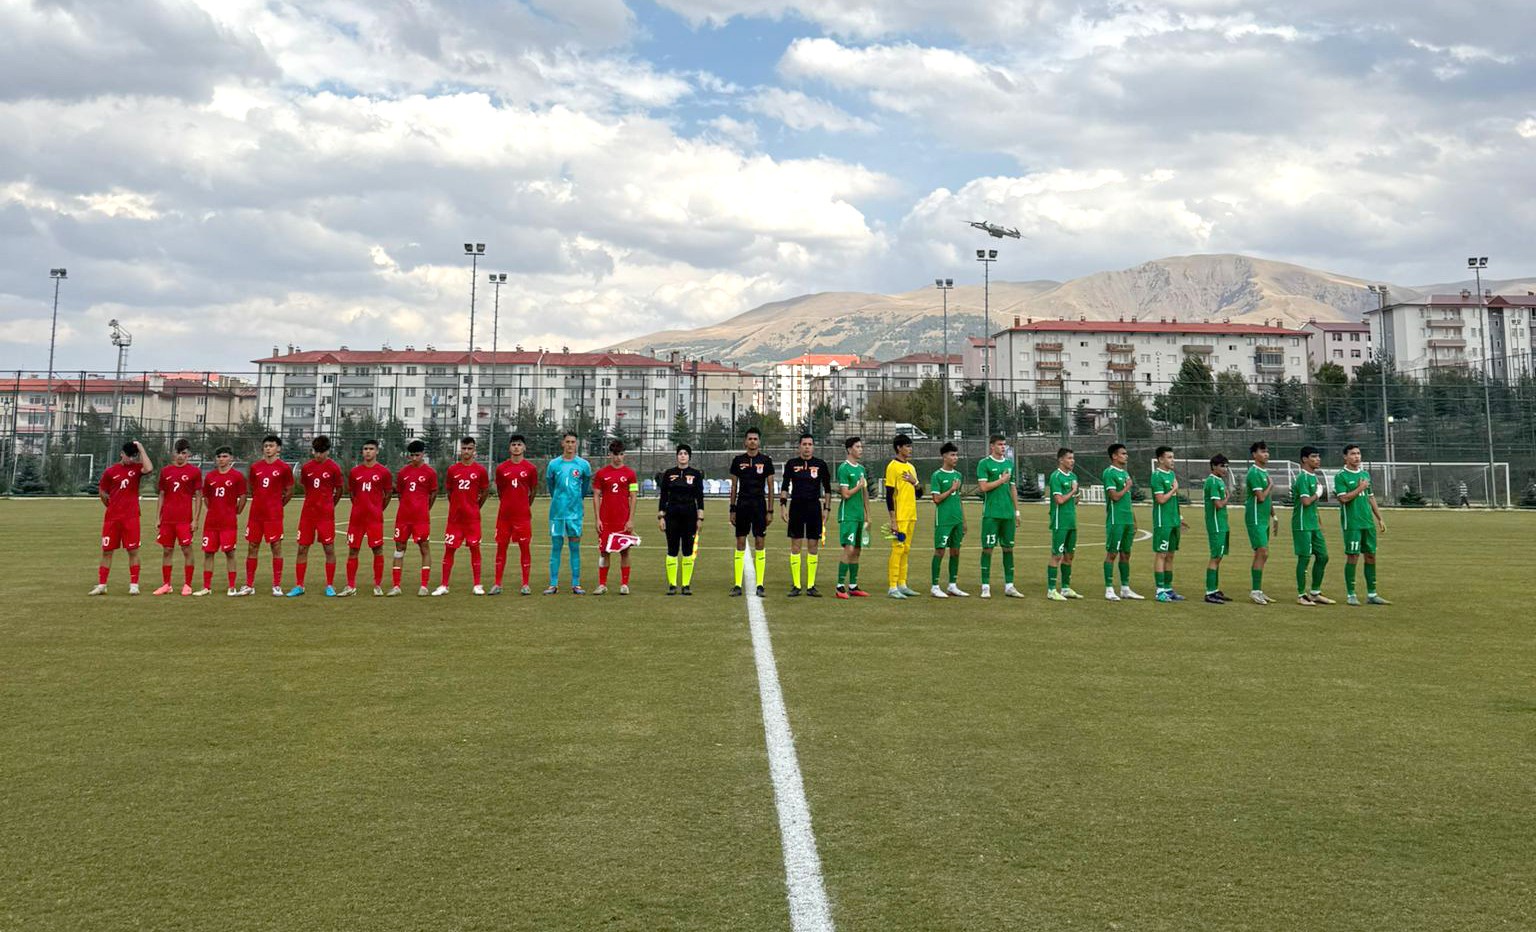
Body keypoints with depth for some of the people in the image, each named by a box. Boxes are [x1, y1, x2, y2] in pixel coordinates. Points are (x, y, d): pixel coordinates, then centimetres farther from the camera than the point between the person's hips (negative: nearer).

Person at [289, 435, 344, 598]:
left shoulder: (334, 468, -5)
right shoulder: (306, 467, 5)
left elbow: (338, 491, 5)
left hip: (326, 514, -3)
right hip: (307, 513, 3)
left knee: (329, 549, 0)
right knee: (302, 549, 3)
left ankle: (330, 586, 10)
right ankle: (298, 586, 9)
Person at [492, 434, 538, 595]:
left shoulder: (531, 468, 0)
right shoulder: (501, 468, 4)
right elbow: (499, 491, 14)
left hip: (523, 515, -1)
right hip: (504, 514, 1)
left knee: (524, 547, 0)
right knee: (501, 547, 3)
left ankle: (525, 584, 5)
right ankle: (497, 584, 9)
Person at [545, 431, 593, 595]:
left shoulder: (583, 465, 1)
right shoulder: (554, 464, 2)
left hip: (575, 511, 0)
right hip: (557, 511, 0)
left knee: (575, 547, 2)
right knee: (555, 547, 3)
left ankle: (576, 584, 6)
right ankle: (553, 584, 7)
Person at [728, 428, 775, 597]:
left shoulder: (766, 460, 2)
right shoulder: (738, 460, 6)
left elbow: (770, 487, 4)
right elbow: (734, 486, 9)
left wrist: (770, 511, -1)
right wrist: (732, 509, 5)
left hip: (759, 505, -1)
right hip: (742, 505, 1)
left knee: (760, 543, -1)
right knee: (740, 543, 2)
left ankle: (760, 585, 3)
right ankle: (737, 585, 5)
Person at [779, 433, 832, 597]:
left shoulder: (820, 464, 3)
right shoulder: (791, 464, 4)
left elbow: (827, 488, 8)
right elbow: (784, 486, 7)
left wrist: (826, 509, 3)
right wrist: (782, 506, -2)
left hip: (814, 507, 0)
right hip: (796, 507, 0)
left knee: (813, 547, 2)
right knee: (795, 546, 0)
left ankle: (811, 586, 8)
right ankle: (795, 585, 5)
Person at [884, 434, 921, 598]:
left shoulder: (911, 467, 16)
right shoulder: (892, 467, -8)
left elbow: (919, 493, 19)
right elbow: (889, 495, -12)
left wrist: (915, 482, -3)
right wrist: (893, 521, -16)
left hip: (911, 516, 8)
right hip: (899, 516, -8)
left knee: (906, 550, 11)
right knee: (897, 550, -8)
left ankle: (902, 585, 17)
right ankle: (893, 587, -5)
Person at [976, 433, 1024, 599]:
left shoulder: (1009, 463, 14)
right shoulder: (984, 463, -3)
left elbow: (1013, 488, 18)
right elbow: (984, 487, -13)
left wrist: (1017, 511, 15)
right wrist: (1002, 480, -6)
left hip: (1008, 513, 6)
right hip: (991, 513, -6)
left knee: (1008, 548, 7)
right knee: (988, 548, -3)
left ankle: (1009, 586, 13)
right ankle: (985, 586, 2)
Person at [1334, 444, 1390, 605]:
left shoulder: (1365, 474, 14)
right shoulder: (1340, 476, -6)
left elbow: (1371, 498, 19)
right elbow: (1344, 498, -16)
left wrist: (1380, 518, 17)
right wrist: (1360, 488, -9)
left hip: (1368, 523, 7)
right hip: (1352, 524, -7)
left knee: (1371, 556, 8)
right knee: (1352, 557, -5)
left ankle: (1371, 594, 15)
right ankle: (1350, 595, 3)